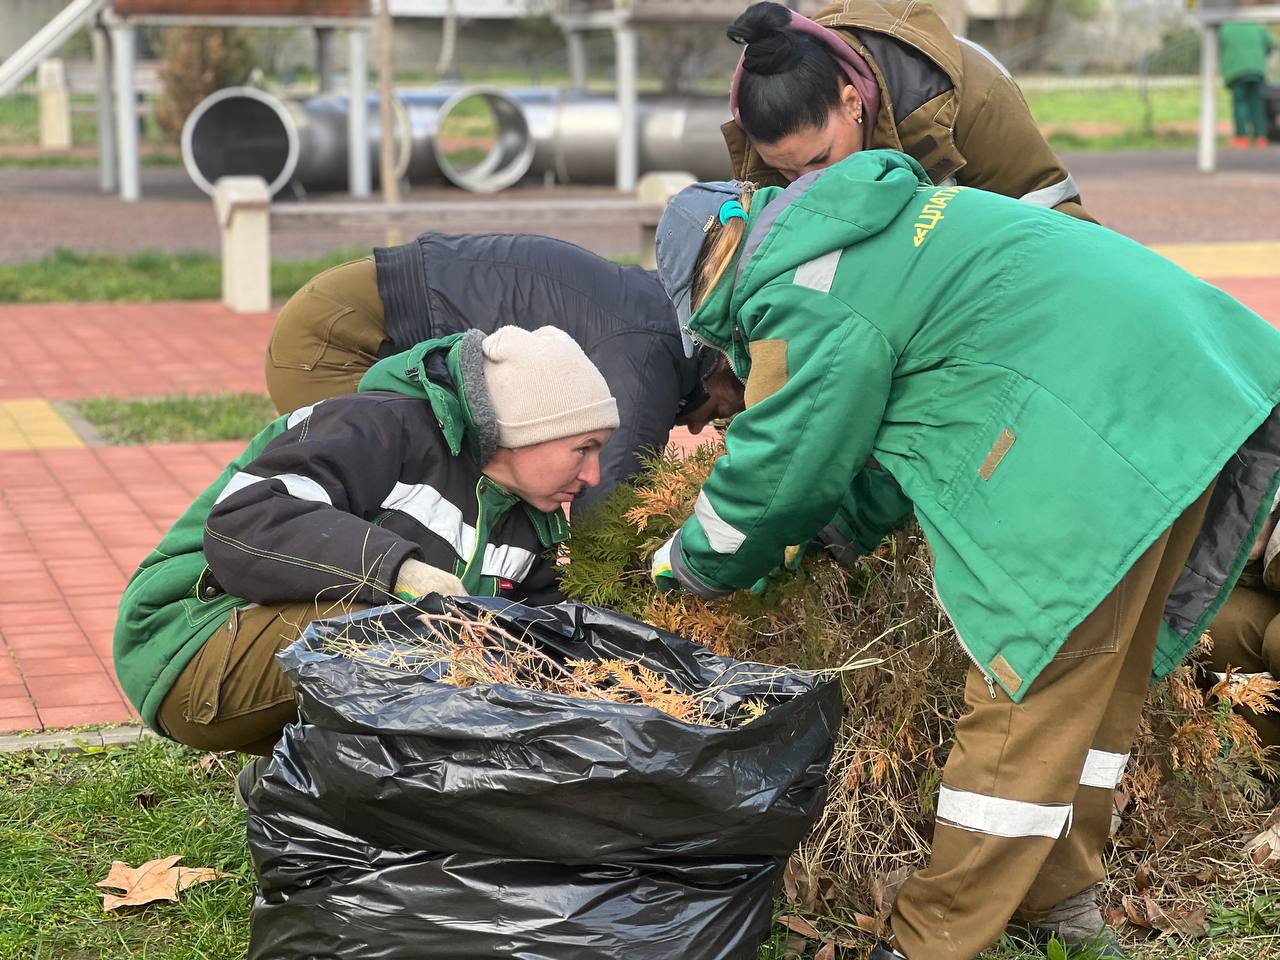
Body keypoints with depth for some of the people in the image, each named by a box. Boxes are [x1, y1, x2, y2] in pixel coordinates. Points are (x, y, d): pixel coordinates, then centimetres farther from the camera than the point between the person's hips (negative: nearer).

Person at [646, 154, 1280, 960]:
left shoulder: (799, 291, -7)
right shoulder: (867, 229, 24)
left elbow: (777, 464, 0)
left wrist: (690, 562, 17)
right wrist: (835, 528, 28)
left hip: (1103, 432, -10)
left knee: (1032, 689, -5)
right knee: (1100, 670, 17)